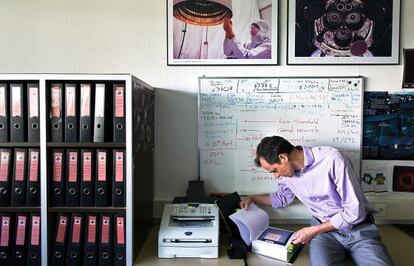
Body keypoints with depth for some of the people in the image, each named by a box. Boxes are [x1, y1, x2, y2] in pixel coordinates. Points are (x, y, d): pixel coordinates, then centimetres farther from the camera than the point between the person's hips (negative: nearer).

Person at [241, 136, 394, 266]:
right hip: (323, 230, 3)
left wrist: (313, 230, -12)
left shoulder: (331, 158, -20)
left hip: (358, 228, -3)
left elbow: (355, 211, -17)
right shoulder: (286, 172, 2)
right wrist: (252, 198, 17)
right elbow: (283, 197, 26)